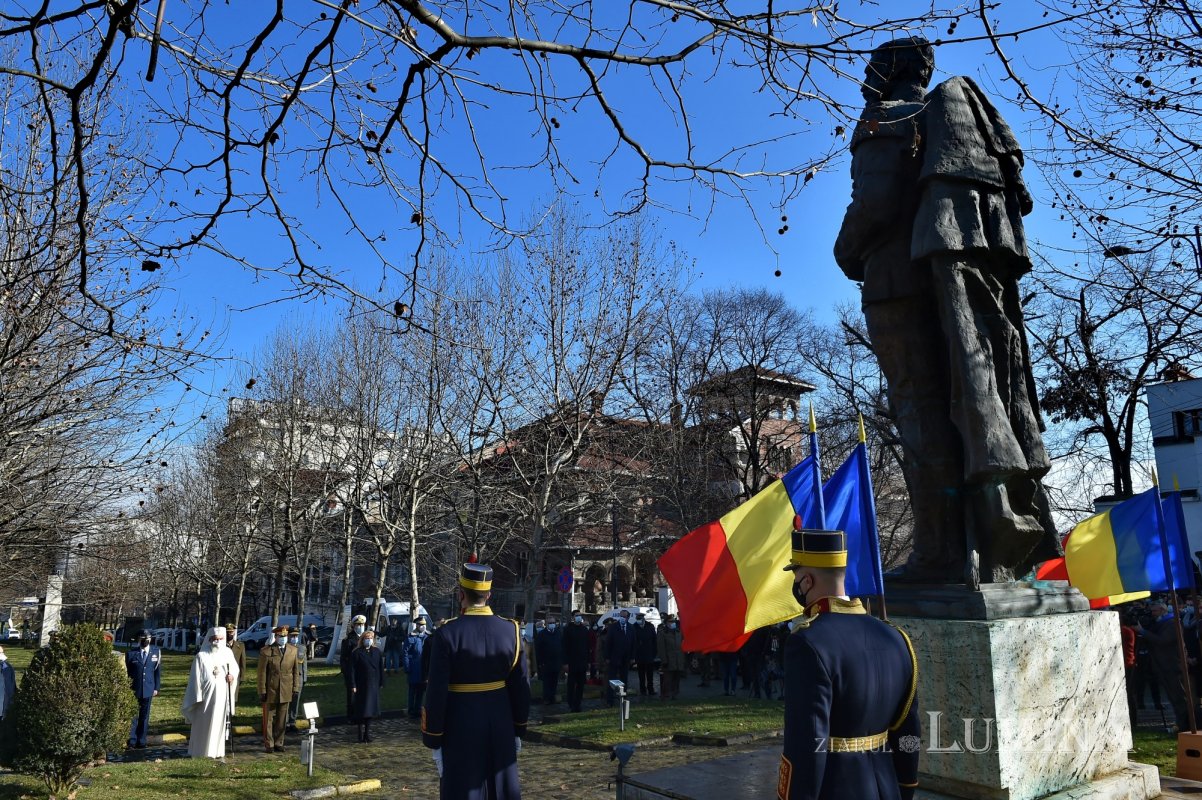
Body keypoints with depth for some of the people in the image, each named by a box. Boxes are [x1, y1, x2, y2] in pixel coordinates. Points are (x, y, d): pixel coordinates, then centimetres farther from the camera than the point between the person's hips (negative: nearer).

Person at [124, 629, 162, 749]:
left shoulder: (156, 652, 2)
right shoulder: (131, 653, -2)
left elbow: (158, 671, 5)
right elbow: (126, 672, 2)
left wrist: (156, 688, 2)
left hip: (148, 690, 1)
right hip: (133, 689, -1)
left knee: (144, 716, 8)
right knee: (133, 716, 2)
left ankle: (141, 741, 17)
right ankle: (132, 739, 16)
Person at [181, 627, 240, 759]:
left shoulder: (228, 653, 2)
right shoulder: (201, 656, -9)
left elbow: (235, 669, 13)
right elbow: (195, 679, -6)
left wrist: (232, 676, -9)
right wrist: (197, 698, -8)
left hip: (222, 695, 4)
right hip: (206, 695, -4)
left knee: (219, 722, 10)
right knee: (204, 724, 3)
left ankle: (217, 750, 19)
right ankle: (201, 751, 15)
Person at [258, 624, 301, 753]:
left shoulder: (293, 650, 6)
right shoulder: (266, 651, -6)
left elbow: (296, 671, 9)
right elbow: (262, 673, -5)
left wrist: (296, 689, 4)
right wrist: (262, 691, -7)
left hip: (286, 691, 3)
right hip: (270, 691, -3)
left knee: (282, 719, 9)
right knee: (269, 718, 5)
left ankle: (278, 743, 19)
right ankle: (269, 744, 15)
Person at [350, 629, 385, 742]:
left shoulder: (377, 651, 6)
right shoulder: (357, 652, -4)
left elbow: (381, 668, 9)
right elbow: (352, 670, -6)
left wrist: (381, 682, 5)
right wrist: (353, 685, -11)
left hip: (374, 685, 3)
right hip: (361, 685, -3)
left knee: (371, 708, 7)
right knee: (362, 709, 0)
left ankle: (367, 732, 16)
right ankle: (361, 733, 9)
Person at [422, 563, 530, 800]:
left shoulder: (447, 634, -15)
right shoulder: (511, 630, -5)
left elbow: (437, 693, -14)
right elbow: (522, 686, 1)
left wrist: (433, 741, -4)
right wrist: (518, 731, 12)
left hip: (461, 729, -3)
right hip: (500, 727, 3)